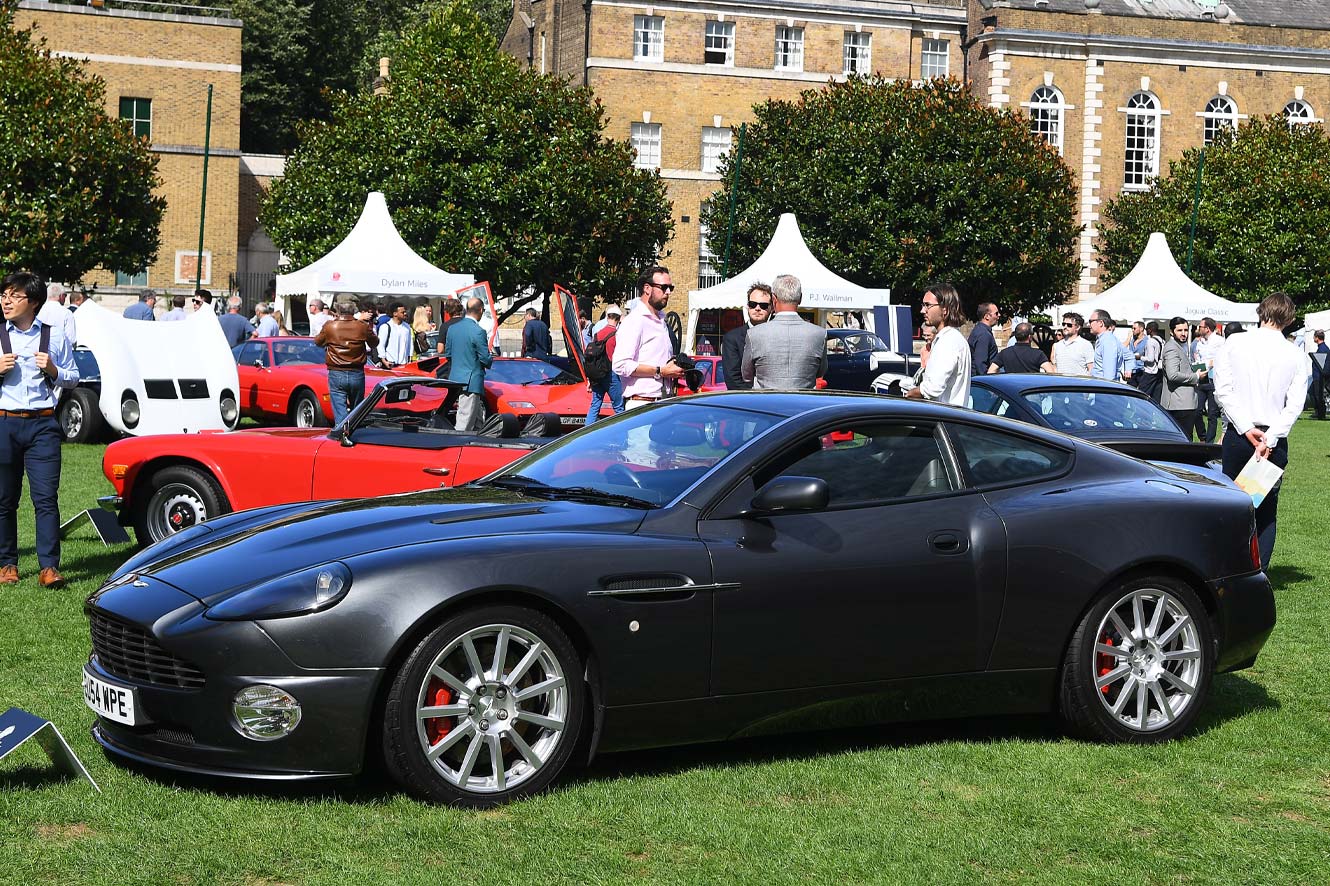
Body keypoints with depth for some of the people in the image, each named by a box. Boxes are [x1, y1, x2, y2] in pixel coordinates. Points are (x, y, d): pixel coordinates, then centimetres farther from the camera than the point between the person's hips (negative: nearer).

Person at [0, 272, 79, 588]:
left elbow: (73, 379, 13)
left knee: (46, 497, -7)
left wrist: (53, 370, -6)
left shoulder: (54, 336, 6)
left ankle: (49, 567, -8)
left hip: (42, 423, -1)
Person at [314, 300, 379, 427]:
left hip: (336, 375, -2)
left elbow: (318, 342, 12)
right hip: (357, 374, 2)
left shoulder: (329, 326, -6)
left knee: (340, 413, -3)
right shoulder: (362, 327, -4)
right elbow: (374, 343, 12)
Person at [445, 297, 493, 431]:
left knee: (477, 424, 15)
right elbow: (486, 359, -13)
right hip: (471, 381, -8)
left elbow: (447, 353, 17)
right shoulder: (478, 332, -15)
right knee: (465, 425, -7)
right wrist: (491, 359, 9)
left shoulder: (452, 328, 8)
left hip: (455, 378, 8)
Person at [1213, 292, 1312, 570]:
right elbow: (1295, 404, -7)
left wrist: (1247, 429, -10)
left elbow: (1224, 390, -7)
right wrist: (1270, 438, -12)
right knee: (1266, 510, 6)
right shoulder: (1298, 357, 0)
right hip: (1274, 439, 0)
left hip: (1237, 435, 0)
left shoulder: (1232, 346, 0)